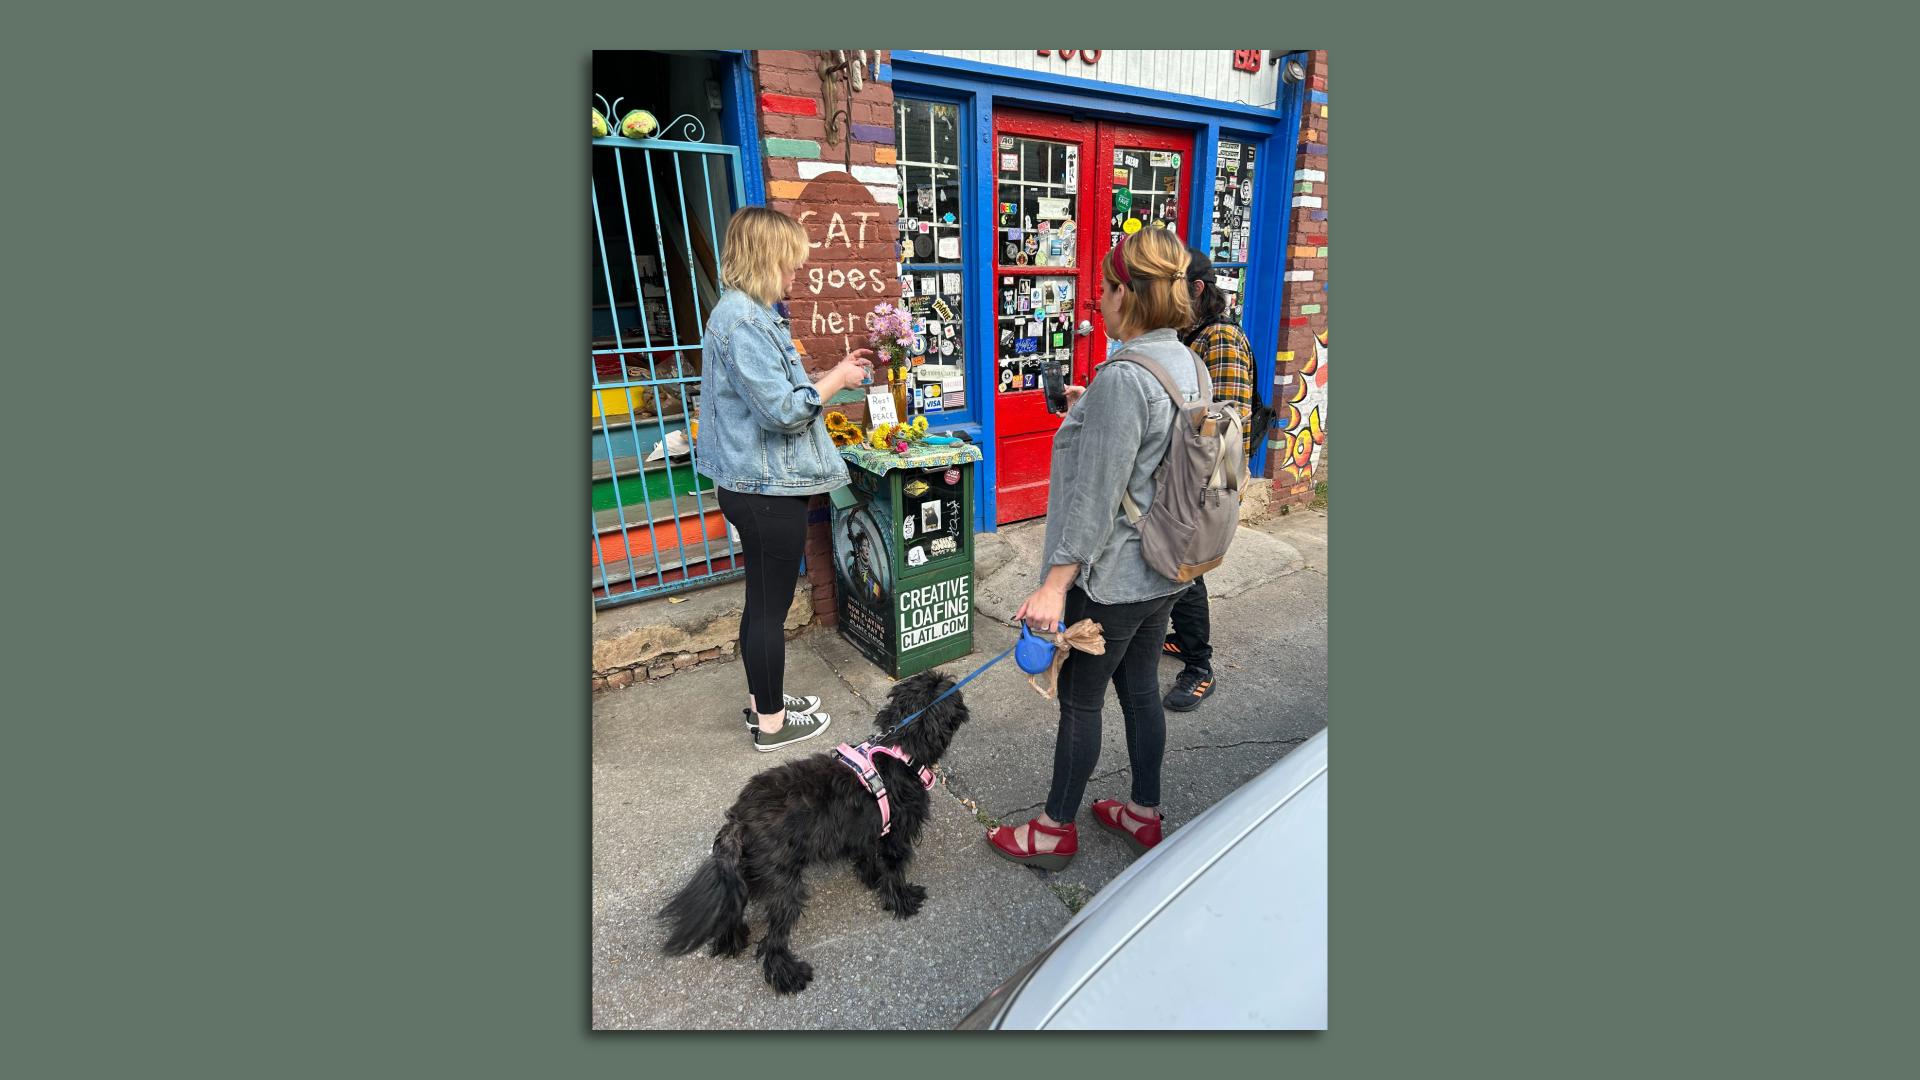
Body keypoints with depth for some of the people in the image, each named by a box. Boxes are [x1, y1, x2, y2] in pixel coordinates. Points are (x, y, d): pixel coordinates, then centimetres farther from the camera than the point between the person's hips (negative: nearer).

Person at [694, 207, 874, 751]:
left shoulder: (746, 314, 13)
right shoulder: (743, 323, -20)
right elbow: (784, 411, -24)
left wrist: (832, 373, 12)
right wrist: (835, 380, -10)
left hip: (756, 486, 10)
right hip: (766, 492, -10)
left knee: (763, 601, 20)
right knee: (771, 607, 3)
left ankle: (762, 699, 36)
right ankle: (772, 722, 20)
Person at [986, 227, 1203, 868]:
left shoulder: (1121, 378, -23)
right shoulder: (1189, 366, 5)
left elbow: (1096, 497, -26)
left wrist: (1055, 583, -23)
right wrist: (1090, 407, 26)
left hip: (1111, 577, -9)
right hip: (1164, 572, 9)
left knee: (1079, 700, 8)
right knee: (1140, 690, 21)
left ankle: (1056, 831, 28)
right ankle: (1143, 815, 38)